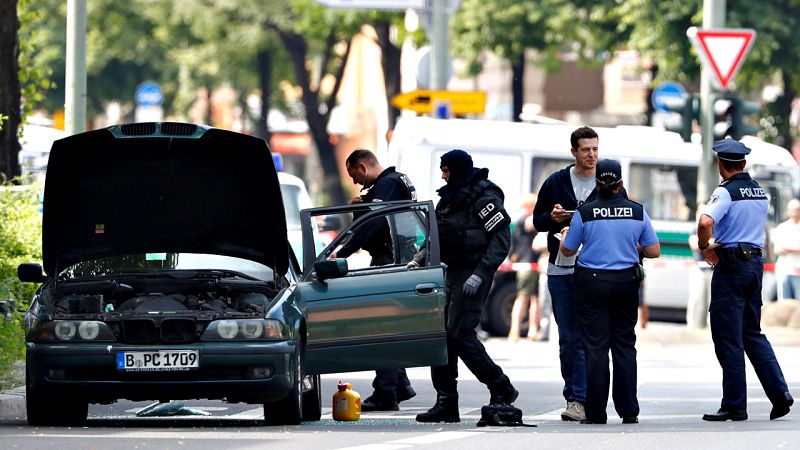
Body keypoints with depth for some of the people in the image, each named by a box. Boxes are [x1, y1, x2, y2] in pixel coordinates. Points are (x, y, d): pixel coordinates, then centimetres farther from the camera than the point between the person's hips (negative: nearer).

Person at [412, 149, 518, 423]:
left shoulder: (484, 198, -11)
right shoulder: (450, 197, 16)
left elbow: (502, 240, -16)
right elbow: (439, 238, 23)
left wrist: (480, 274, -23)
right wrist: (419, 260, 7)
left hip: (474, 274, -9)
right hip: (453, 273, 9)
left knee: (459, 334, -14)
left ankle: (502, 389, -1)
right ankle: (446, 403, 4)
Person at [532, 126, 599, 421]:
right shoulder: (555, 183, 8)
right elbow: (537, 220, 13)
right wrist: (553, 218, -9)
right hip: (560, 271, 2)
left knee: (586, 338, -11)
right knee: (567, 338, 5)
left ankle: (578, 399, -13)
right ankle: (574, 395, 12)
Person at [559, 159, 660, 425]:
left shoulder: (584, 213, -9)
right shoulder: (638, 212, -2)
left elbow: (567, 250, 2)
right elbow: (654, 251, 2)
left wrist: (565, 235, 24)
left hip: (592, 283, -2)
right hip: (626, 282, 2)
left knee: (596, 346, 1)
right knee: (624, 345, 9)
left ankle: (596, 412, -1)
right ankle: (628, 411, 7)